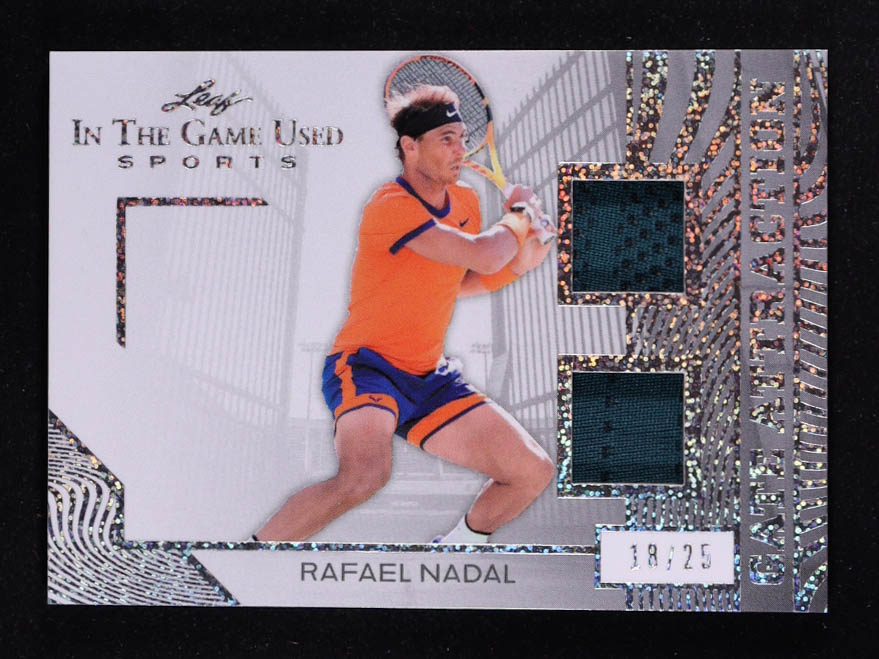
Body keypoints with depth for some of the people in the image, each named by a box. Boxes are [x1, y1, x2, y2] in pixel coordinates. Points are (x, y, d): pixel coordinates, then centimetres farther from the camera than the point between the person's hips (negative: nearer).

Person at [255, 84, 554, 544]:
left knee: (535, 472, -1)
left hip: (431, 379, 8)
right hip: (365, 365, -8)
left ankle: (461, 539, 26)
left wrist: (517, 264, 5)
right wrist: (519, 213, -6)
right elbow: (483, 255, -27)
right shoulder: (392, 207, -18)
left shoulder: (465, 201, 9)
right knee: (364, 476, -37)